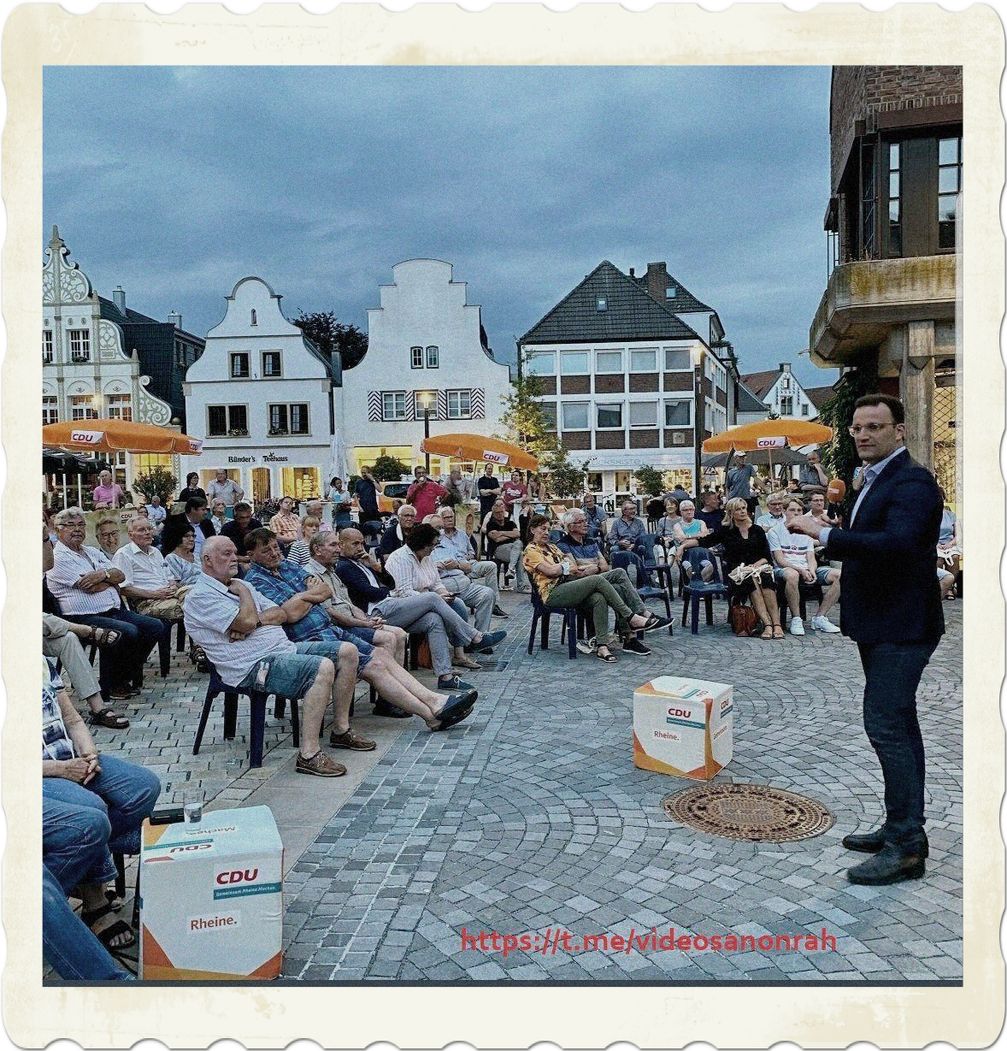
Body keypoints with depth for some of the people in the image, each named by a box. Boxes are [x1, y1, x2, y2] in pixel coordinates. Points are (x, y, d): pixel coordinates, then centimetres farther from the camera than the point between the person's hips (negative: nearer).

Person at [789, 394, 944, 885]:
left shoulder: (912, 481, -16)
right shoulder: (874, 481, 15)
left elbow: (897, 542, -31)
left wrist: (826, 533, -29)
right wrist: (826, 534, 4)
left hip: (901, 627, -10)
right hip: (880, 624, 10)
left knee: (886, 726, -10)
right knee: (897, 725, 15)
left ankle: (906, 846, -2)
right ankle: (902, 828, 26)